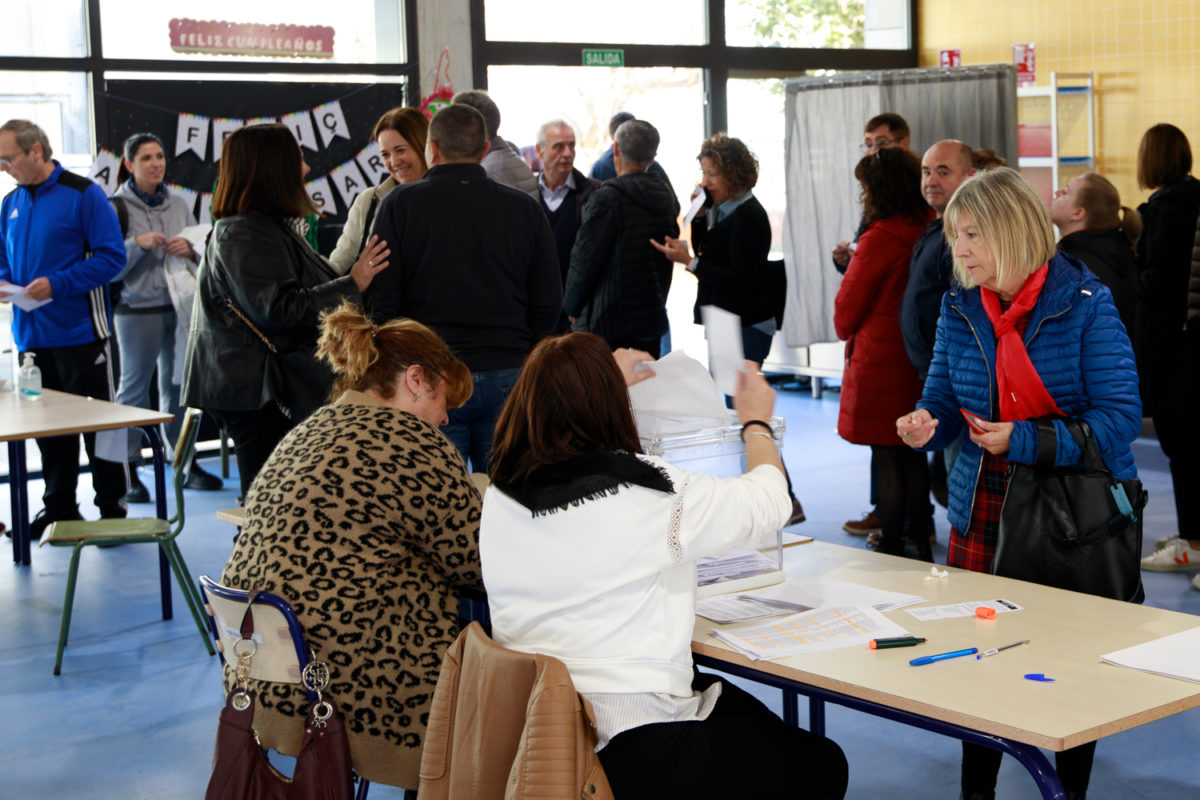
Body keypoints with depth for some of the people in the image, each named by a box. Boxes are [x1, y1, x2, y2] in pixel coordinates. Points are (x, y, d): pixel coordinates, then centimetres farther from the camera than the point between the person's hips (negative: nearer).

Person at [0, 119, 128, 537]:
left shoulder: (83, 194, -8)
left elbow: (111, 256, -13)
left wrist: (57, 284, -20)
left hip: (80, 333, -6)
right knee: (48, 426, 12)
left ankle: (112, 509, 11)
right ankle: (59, 509, 23)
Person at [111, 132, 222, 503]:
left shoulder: (179, 205, 10)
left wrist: (189, 250, -7)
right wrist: (137, 244, -20)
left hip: (180, 306, 4)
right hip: (137, 309, -4)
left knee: (178, 387, 9)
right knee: (134, 388, -1)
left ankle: (187, 464, 16)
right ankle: (128, 471, 4)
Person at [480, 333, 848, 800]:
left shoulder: (499, 497, -3)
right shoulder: (651, 495, -18)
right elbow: (768, 500, -2)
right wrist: (756, 421, 17)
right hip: (628, 753, -7)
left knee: (750, 715, 29)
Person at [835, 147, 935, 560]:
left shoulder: (879, 238, -16)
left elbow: (846, 310, -8)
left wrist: (848, 333, 14)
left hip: (880, 361, -7)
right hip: (919, 363, 7)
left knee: (887, 460, 0)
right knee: (914, 455, 15)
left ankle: (891, 553, 6)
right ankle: (920, 547, 23)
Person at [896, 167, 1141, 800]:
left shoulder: (1085, 305, -10)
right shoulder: (960, 309, 4)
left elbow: (1120, 418, -14)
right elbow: (944, 399, 10)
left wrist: (1026, 440, -23)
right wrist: (925, 425, -14)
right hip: (982, 509, 4)